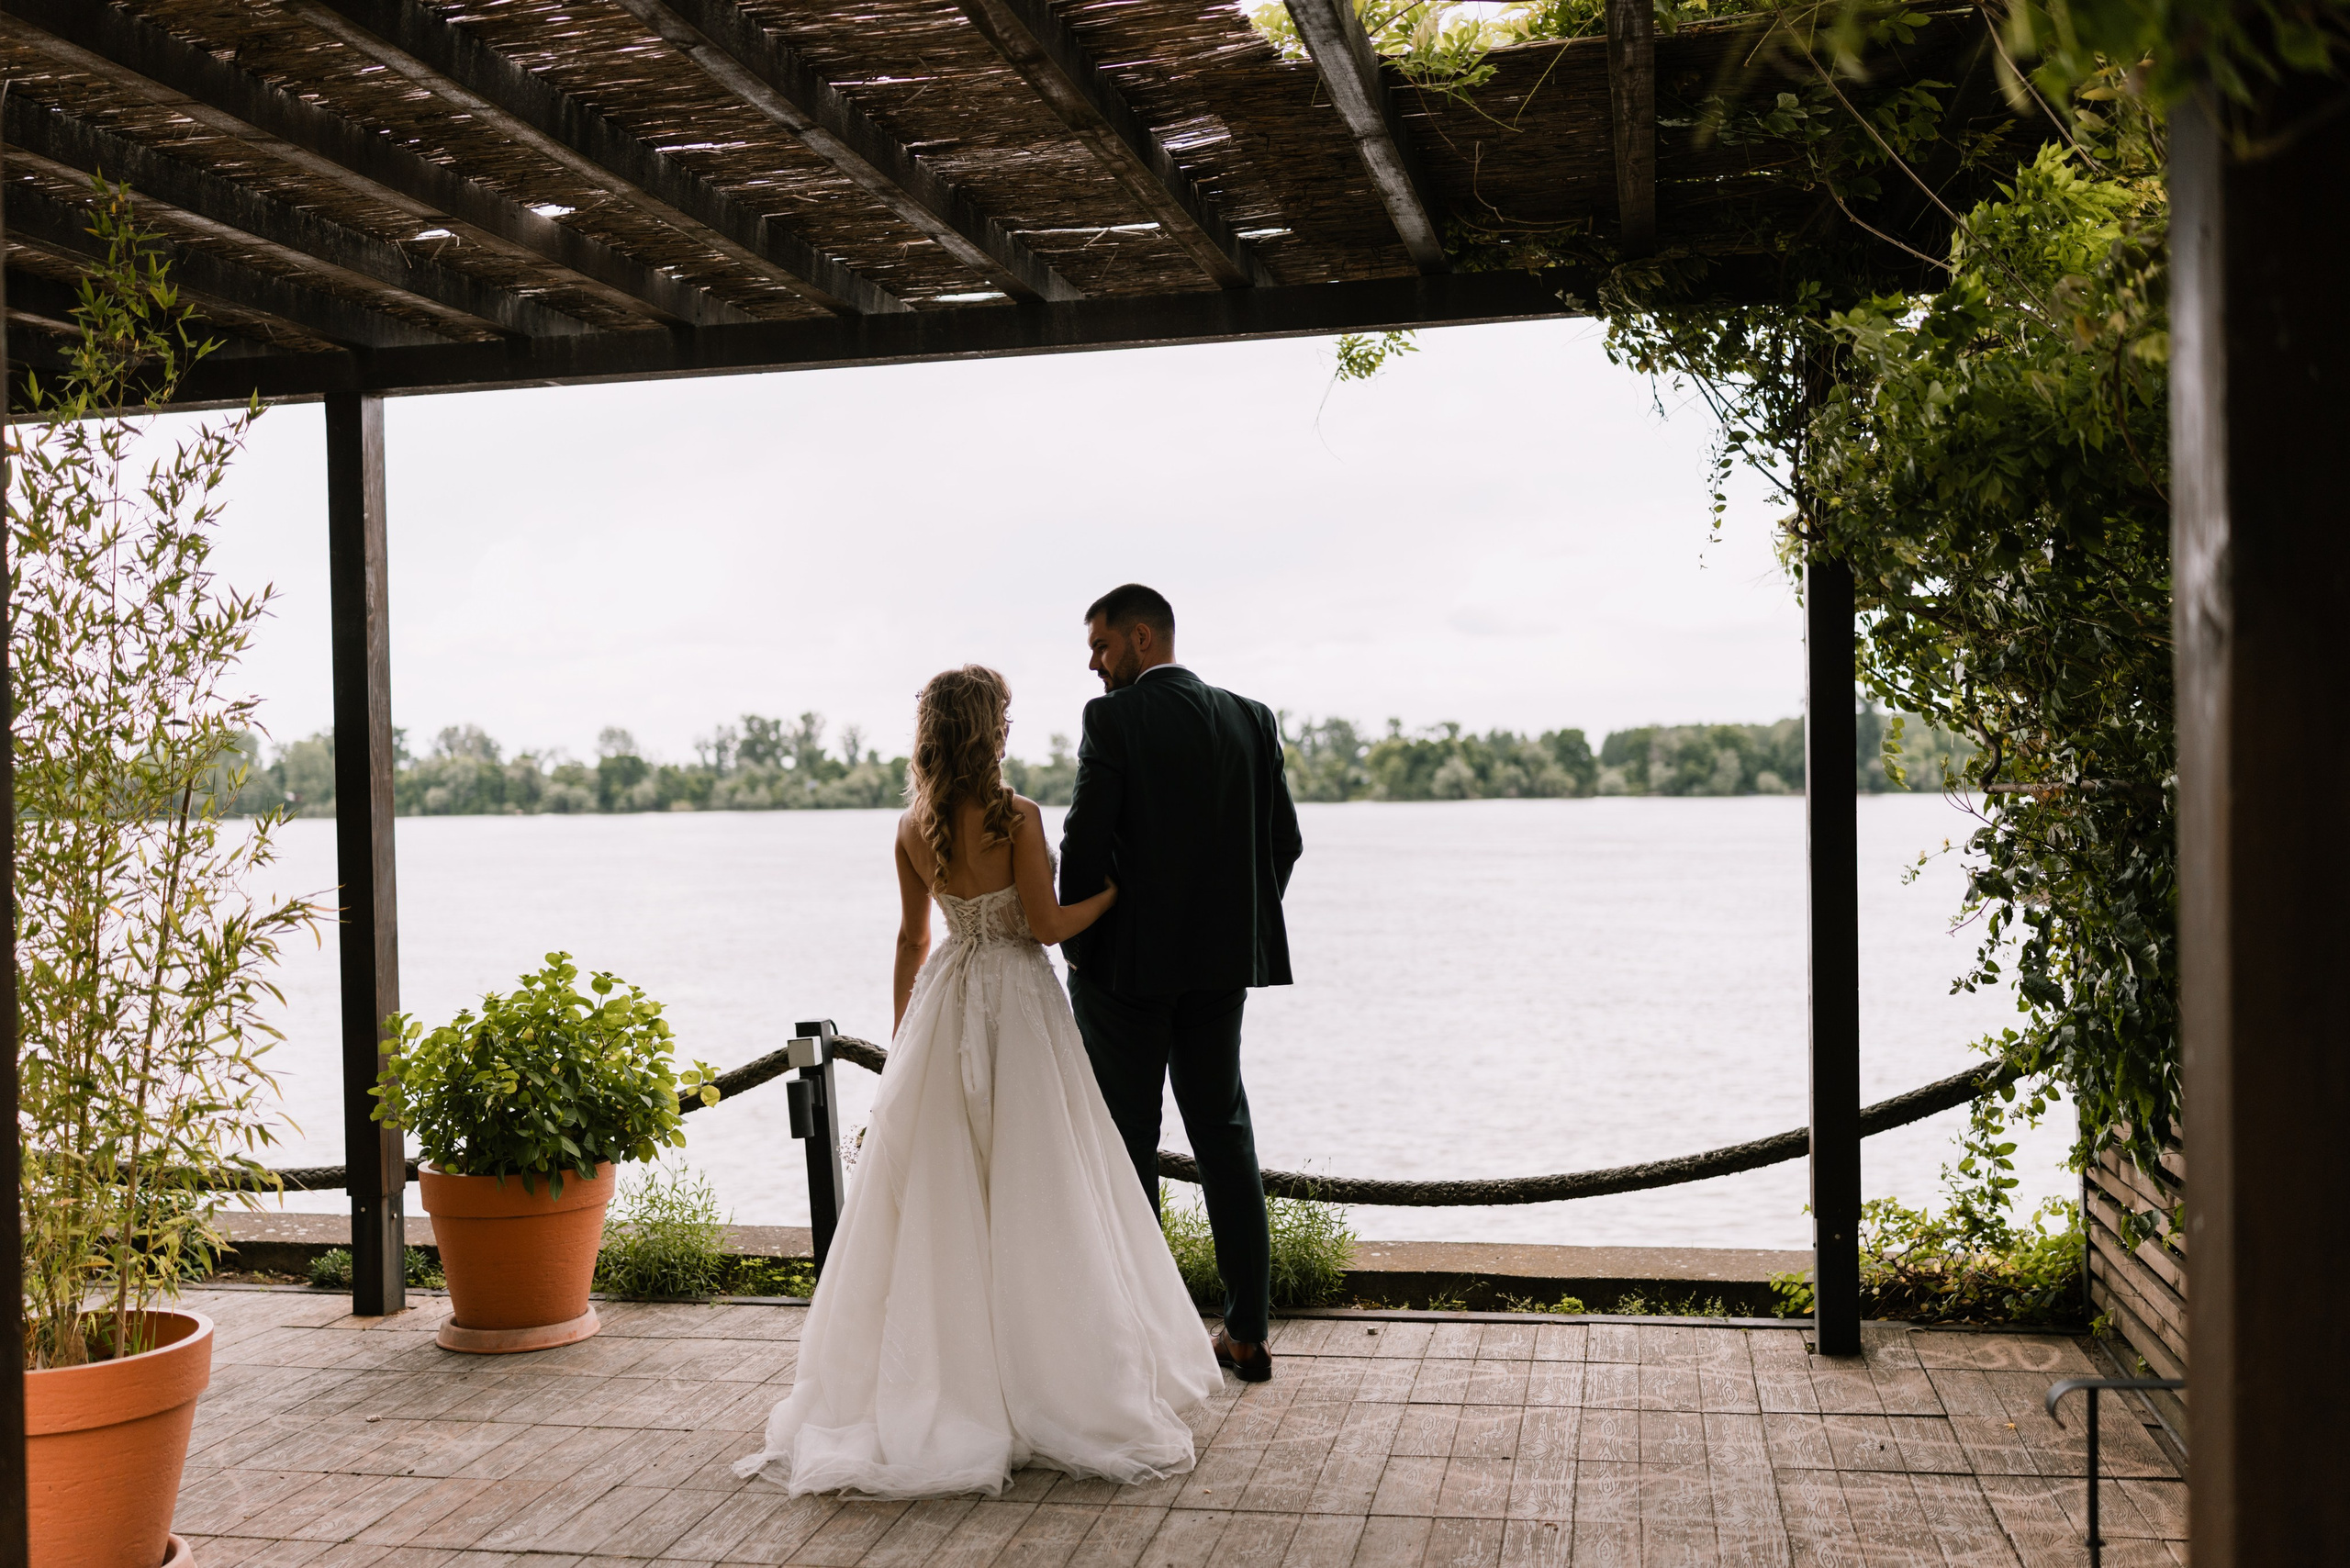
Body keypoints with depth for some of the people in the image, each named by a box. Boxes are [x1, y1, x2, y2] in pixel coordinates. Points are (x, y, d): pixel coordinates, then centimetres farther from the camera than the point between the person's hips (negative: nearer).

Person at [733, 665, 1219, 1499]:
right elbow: (1047, 923, -12)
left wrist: (904, 1037, 18)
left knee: (937, 1194, 10)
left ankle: (947, 1370, 16)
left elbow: (912, 939, 9)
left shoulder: (913, 829, 2)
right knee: (1030, 1193, 3)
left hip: (944, 1005, 5)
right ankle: (1049, 1376, 10)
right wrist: (1116, 889, 3)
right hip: (1018, 1002, -4)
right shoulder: (1017, 818, -13)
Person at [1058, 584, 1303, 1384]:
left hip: (1127, 961, -5)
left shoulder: (1113, 719, -10)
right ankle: (1247, 1332, 15)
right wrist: (1237, 926, 14)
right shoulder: (1251, 719, 5)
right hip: (1221, 960, 5)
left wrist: (1076, 942, -1)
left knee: (1126, 1145, 5)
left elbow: (1085, 839, -15)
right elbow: (1284, 840, 4)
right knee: (1224, 1136, 12)